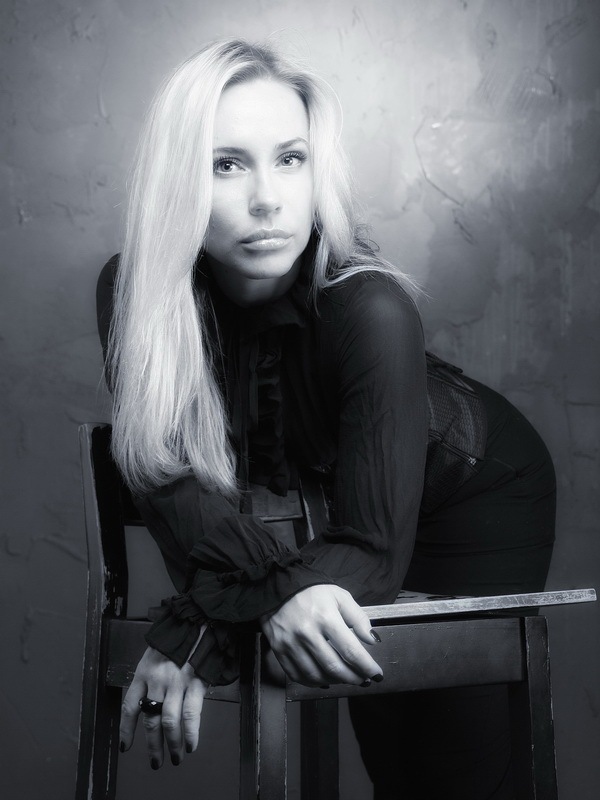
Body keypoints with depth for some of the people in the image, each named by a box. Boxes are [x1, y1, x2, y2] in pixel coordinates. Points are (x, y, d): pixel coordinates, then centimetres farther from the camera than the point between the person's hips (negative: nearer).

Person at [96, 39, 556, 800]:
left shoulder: (369, 310, -37)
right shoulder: (131, 293, -25)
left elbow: (373, 543, -36)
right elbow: (174, 480, -27)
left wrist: (196, 631, -46)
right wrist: (278, 587, -45)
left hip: (479, 490, -3)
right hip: (326, 485, 3)